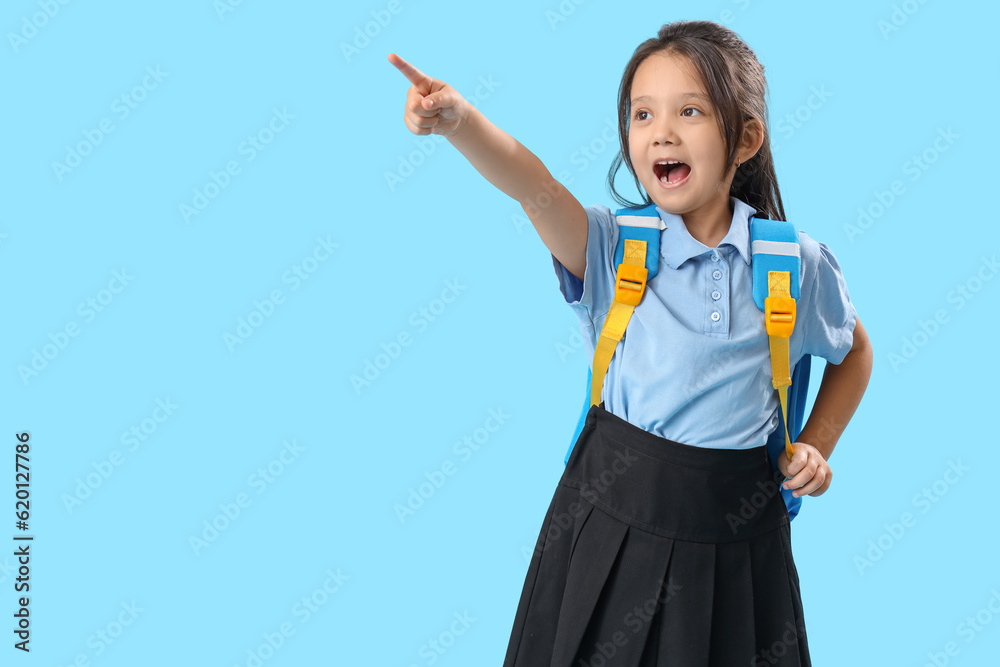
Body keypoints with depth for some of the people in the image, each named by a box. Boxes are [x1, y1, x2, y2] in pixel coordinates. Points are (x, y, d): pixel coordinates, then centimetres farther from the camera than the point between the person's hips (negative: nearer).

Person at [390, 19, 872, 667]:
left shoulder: (796, 264, -2)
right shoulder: (615, 250, -7)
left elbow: (854, 351, 17)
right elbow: (538, 191, -27)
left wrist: (817, 446, 5)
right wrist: (458, 119, -43)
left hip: (734, 531, 1)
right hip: (615, 516, 0)